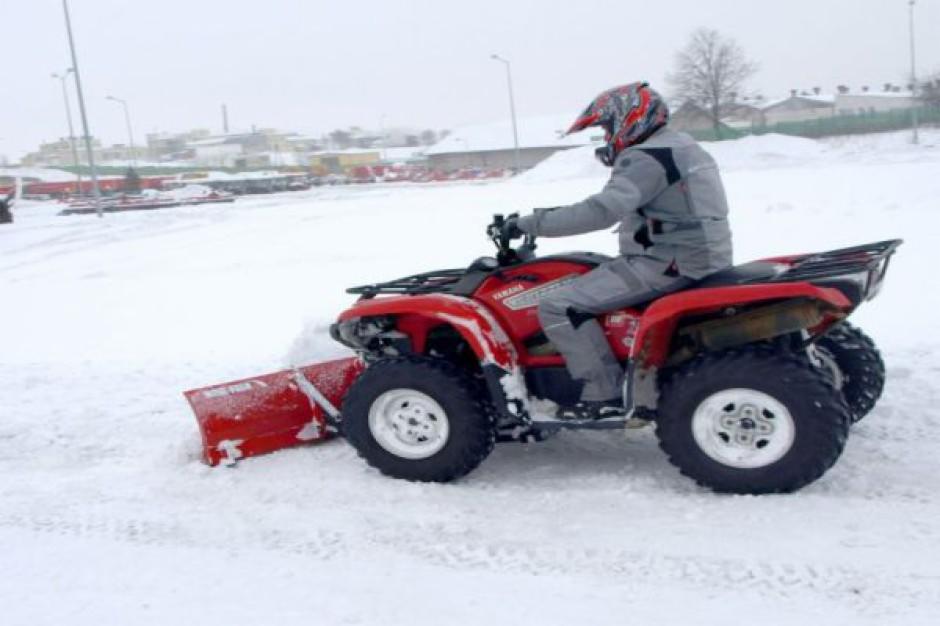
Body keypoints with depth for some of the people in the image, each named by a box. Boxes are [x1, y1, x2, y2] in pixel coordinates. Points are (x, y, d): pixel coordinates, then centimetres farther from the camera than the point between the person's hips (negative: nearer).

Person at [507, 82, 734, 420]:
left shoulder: (647, 158, -16)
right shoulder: (677, 146, 18)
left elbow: (602, 211, -28)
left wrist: (532, 223, -23)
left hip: (668, 265, -11)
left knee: (558, 306, -14)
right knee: (585, 281, 27)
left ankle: (606, 392, -9)